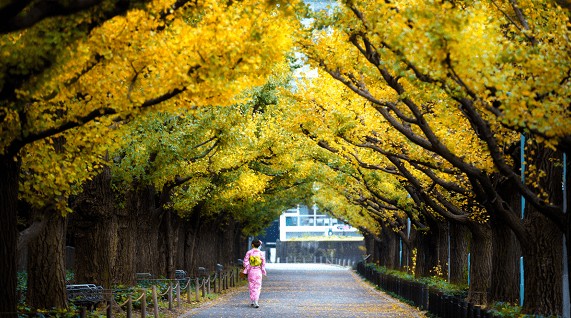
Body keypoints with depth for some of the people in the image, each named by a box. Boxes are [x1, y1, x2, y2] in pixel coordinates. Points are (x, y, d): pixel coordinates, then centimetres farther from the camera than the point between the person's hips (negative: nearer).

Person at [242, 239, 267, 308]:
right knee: (257, 287, 4)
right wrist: (263, 272, 12)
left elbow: (246, 262, -6)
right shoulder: (261, 253, -2)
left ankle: (252, 301, 12)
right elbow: (263, 263, 2)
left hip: (251, 271, 0)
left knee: (252, 286, 10)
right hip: (258, 271, 0)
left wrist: (245, 271, 1)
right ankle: (255, 301, -9)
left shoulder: (249, 252, -6)